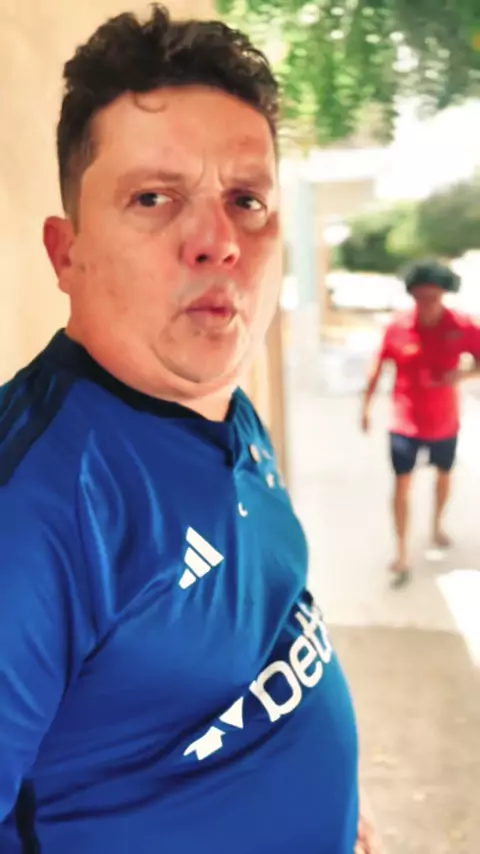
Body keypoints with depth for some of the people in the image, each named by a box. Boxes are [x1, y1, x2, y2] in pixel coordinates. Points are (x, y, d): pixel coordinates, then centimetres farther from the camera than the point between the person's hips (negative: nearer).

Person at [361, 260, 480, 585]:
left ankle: (438, 525, 49)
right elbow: (378, 367, -2)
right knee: (403, 483, -2)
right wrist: (367, 406, 0)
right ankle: (402, 553, 6)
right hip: (405, 422, -1)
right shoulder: (398, 327, -14)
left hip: (444, 423, 2)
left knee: (444, 475, 22)